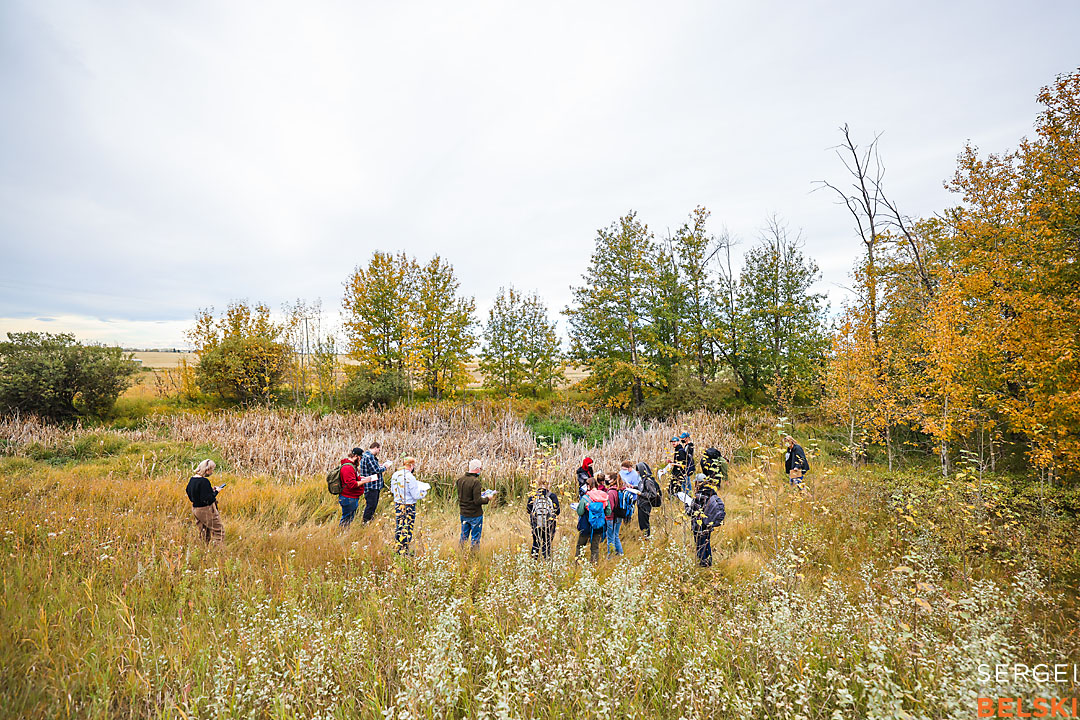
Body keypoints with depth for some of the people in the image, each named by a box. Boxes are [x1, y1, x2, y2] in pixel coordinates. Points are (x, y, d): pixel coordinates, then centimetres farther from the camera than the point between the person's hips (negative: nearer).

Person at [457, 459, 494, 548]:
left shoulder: (460, 479, 1)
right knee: (475, 538, 9)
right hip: (475, 515, -7)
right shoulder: (475, 481, -23)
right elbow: (477, 501, -24)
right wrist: (487, 498, -7)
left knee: (464, 536, 20)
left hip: (463, 513, 7)